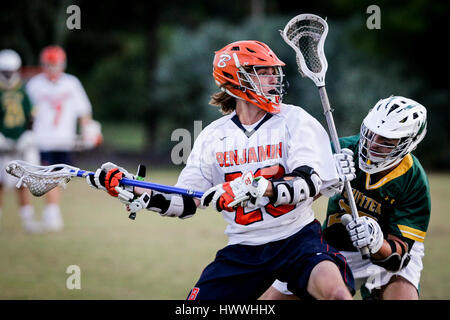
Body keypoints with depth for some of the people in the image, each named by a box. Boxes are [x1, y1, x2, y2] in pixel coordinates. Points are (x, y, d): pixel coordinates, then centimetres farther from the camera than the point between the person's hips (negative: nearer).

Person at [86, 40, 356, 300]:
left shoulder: (295, 121, -3)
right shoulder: (213, 136, 7)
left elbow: (308, 184, -18)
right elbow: (185, 203, 9)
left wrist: (255, 187, -33)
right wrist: (128, 188, -2)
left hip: (296, 239, -3)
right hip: (242, 249, 3)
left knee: (337, 292, -30)